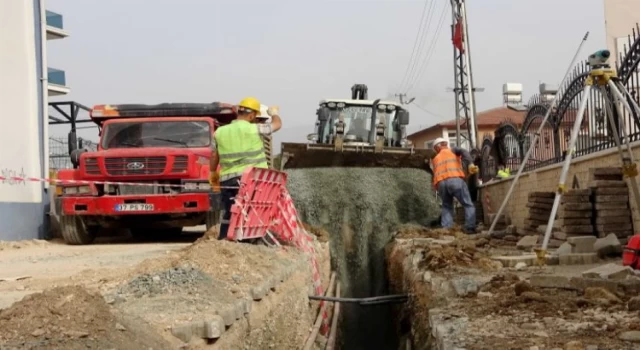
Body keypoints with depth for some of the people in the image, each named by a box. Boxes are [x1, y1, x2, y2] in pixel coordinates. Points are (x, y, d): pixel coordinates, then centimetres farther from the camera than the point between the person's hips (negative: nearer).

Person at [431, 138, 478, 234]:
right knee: (468, 205, 5)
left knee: (447, 207, 19)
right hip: (455, 180, -3)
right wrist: (471, 164, -12)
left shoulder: (435, 159, 34)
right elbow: (463, 151, 3)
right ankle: (470, 228, -9)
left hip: (441, 183, 3)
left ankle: (446, 229, 3)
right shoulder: (452, 150, 25)